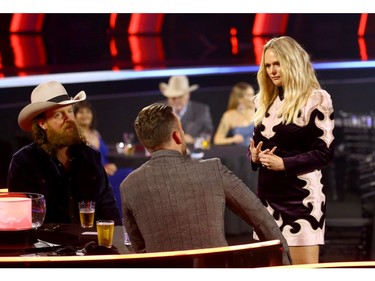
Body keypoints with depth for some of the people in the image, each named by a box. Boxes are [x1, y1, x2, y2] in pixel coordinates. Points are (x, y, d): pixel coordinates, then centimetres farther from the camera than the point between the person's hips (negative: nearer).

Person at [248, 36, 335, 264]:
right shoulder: (267, 101, 13)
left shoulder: (315, 99, -7)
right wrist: (255, 156, -3)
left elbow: (325, 153, -12)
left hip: (301, 196, -7)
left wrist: (283, 163, -20)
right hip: (268, 196, 7)